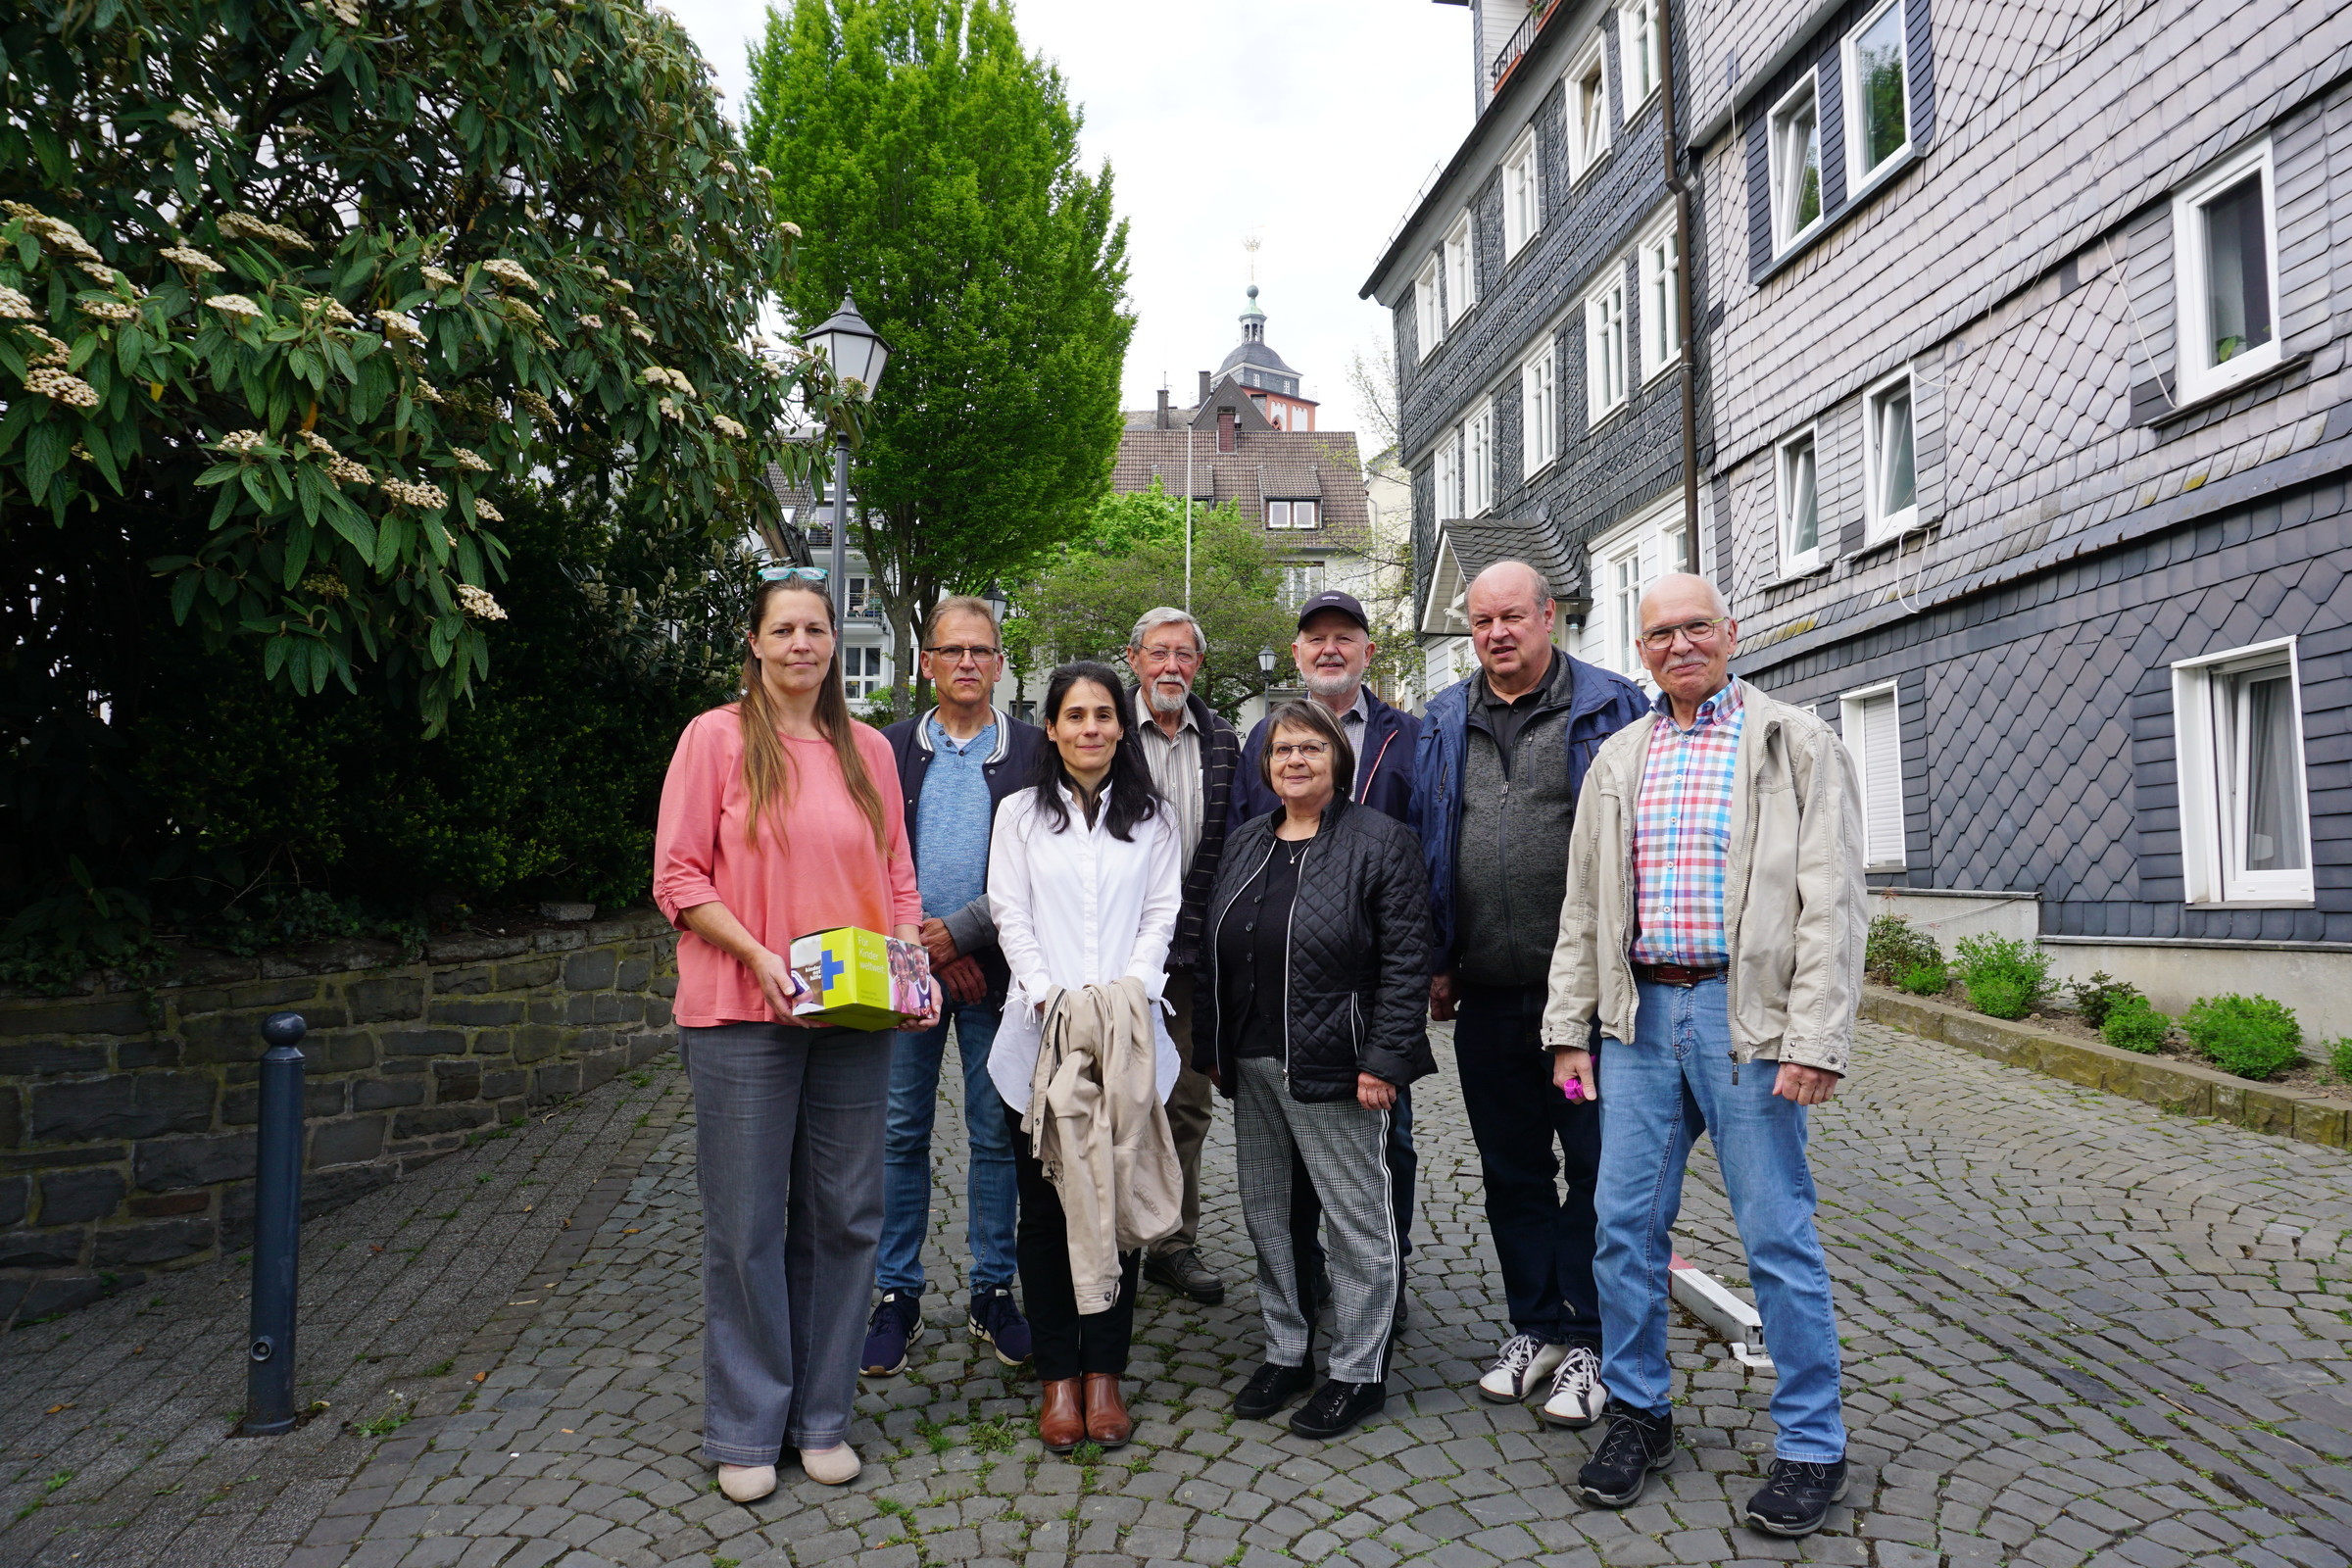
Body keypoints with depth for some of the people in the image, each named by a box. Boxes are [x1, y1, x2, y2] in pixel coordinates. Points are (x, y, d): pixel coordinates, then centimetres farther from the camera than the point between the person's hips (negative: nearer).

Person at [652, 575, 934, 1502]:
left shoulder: (868, 750, 11)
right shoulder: (717, 737, -1)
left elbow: (897, 878, 15)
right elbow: (678, 877, -5)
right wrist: (758, 955, -16)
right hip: (742, 1012, -3)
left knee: (844, 1216, 9)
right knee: (748, 1224, 3)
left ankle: (822, 1416, 24)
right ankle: (747, 1432, 19)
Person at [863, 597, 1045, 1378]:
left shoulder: (1032, 750, 2)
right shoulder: (890, 749, 7)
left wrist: (961, 931, -12)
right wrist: (922, 947, -7)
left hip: (995, 969, -1)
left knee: (996, 1136, 7)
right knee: (900, 1136, 7)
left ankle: (993, 1292, 21)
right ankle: (896, 1295, 19)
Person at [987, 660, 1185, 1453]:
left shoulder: (1152, 816, 12)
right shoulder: (1019, 814, 9)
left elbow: (1162, 914, 5)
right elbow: (1011, 918, 2)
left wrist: (1126, 993, -9)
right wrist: (1051, 995, -11)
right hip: (1041, 1032, 0)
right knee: (1044, 1205, 3)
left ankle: (1104, 1372, 15)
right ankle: (1056, 1375, 15)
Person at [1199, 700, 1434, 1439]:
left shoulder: (1381, 841, -6)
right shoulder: (1245, 843, 13)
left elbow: (1406, 961, -11)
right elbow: (1214, 953, 15)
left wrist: (1383, 1060, -16)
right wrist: (1211, 1047, 11)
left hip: (1334, 1068, -6)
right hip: (1252, 1066, 7)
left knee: (1357, 1216, 3)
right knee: (1264, 1210, 14)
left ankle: (1358, 1371, 18)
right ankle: (1285, 1352, 30)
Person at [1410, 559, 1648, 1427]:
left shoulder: (1610, 708, 0)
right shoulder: (1444, 722, 12)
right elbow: (1426, 846, 14)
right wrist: (1436, 963, 9)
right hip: (1486, 992, 4)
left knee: (1595, 1166, 5)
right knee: (1511, 1169, 14)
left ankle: (1587, 1340, 18)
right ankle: (1534, 1326, 28)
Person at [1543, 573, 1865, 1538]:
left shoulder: (1796, 744, 0)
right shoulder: (1618, 760, 13)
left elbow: (1832, 903, -7)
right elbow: (1583, 908, 14)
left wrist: (1817, 1043, -15)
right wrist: (1569, 1029, 8)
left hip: (1747, 1015, -4)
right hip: (1640, 1015, 5)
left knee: (1778, 1236, 3)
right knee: (1626, 1224, 8)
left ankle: (1811, 1445, 20)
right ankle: (1638, 1413, 26)